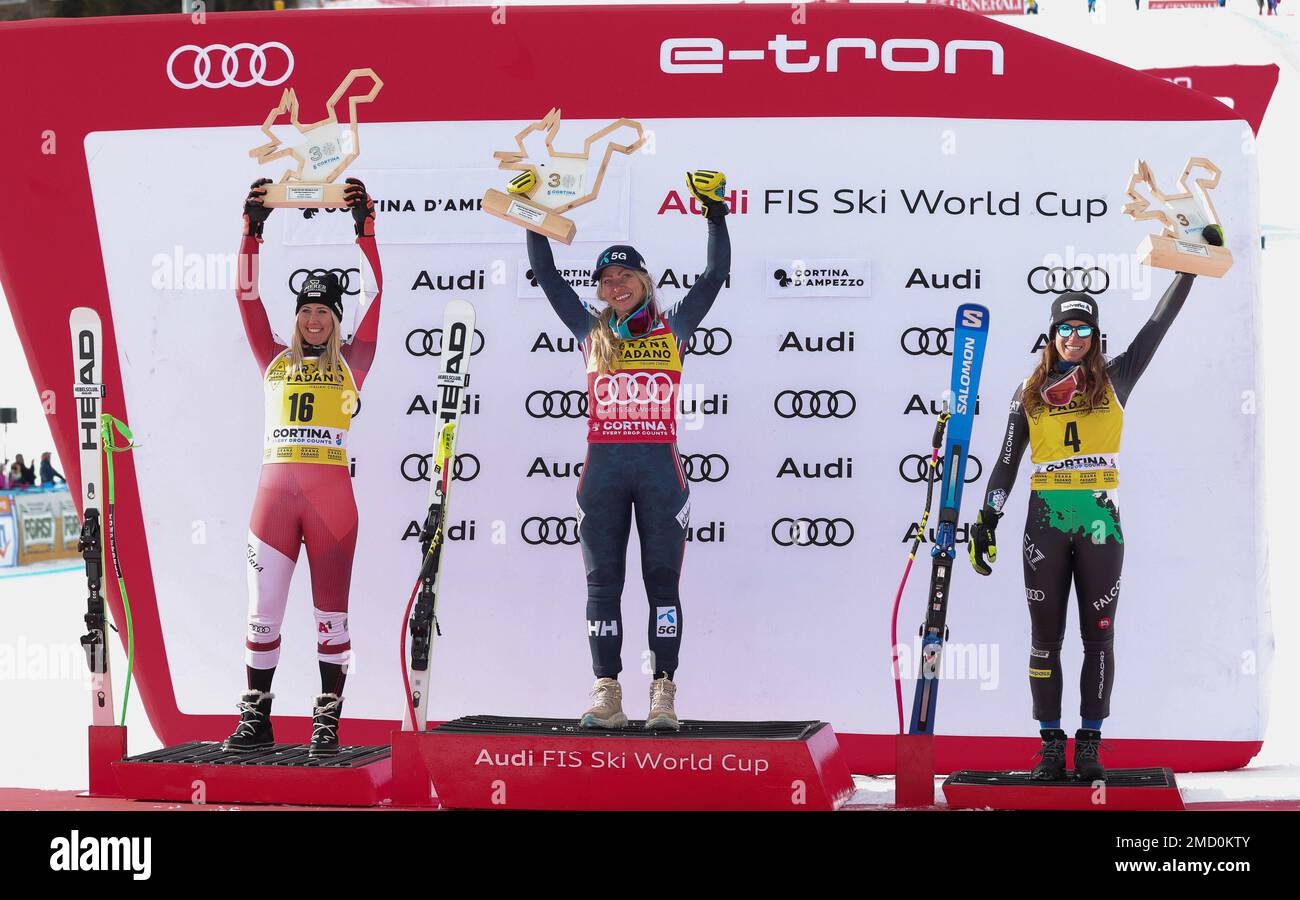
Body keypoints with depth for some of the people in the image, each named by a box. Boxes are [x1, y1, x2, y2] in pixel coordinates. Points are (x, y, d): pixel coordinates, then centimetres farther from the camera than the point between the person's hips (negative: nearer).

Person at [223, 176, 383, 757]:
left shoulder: (350, 364, 10)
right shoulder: (274, 361, 15)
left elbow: (379, 294, 5)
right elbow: (246, 295, 11)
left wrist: (365, 229, 0)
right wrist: (252, 229, 4)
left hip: (331, 492, -2)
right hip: (275, 488, 2)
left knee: (331, 610, 2)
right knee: (262, 609, 2)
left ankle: (327, 723, 9)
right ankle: (256, 720, 11)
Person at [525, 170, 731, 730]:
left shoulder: (672, 331, 9)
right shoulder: (592, 335, 13)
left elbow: (715, 275, 7)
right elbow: (546, 276, 15)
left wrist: (715, 214, 2)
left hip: (660, 466, -2)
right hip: (603, 467, 2)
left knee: (662, 580, -1)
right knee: (602, 581, 0)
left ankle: (663, 695, 1)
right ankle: (606, 695, 3)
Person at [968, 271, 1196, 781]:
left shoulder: (1114, 381, 7)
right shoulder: (1031, 392, 10)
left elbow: (1159, 324, 3)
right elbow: (1007, 462, 10)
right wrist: (986, 521, 4)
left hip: (1099, 519, -1)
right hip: (1046, 520, 1)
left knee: (1098, 634, 1)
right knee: (1045, 636, 2)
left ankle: (1090, 744, 7)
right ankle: (1051, 743, 8)